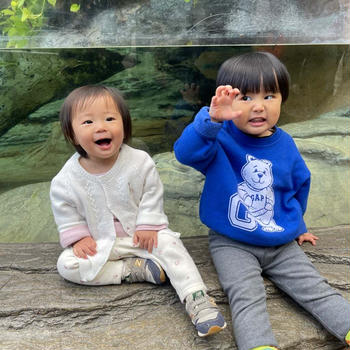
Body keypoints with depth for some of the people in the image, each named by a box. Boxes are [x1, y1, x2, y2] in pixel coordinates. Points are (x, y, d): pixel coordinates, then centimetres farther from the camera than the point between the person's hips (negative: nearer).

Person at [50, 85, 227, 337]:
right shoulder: (66, 181, -15)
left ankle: (197, 300, -24)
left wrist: (148, 225, -12)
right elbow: (65, 212, 1)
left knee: (169, 243, -26)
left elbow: (152, 194, -5)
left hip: (141, 234, -1)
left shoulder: (140, 162, -16)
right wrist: (78, 237, -9)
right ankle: (136, 270, -18)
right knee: (66, 264, -18)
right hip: (99, 244, 2)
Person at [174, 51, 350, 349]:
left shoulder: (285, 144, 1)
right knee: (247, 298, -21)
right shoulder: (220, 138, -13)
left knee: (317, 289, 1)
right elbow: (185, 152, -35)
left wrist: (297, 226, 28)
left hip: (281, 243, 4)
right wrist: (212, 118, -52)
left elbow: (299, 184, 18)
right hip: (232, 244, -4)